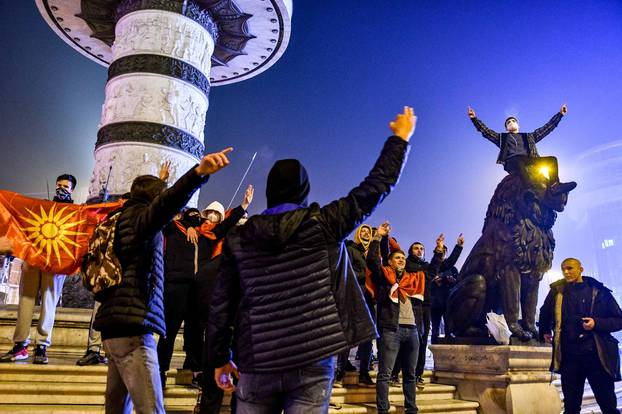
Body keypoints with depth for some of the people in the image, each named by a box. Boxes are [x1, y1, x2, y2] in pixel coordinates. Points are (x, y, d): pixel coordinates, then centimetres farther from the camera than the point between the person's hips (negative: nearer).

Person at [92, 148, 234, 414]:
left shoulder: (124, 218, 23)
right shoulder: (139, 214, -5)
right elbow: (165, 204, -29)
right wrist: (199, 173, -44)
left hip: (116, 326, 10)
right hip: (132, 326, -10)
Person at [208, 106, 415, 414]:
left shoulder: (238, 238, 1)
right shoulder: (323, 224, -5)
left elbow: (221, 305, 3)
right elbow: (376, 186, 1)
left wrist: (219, 358, 14)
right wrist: (400, 137, 13)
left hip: (257, 364, 2)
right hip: (313, 360, -1)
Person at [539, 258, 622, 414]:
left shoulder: (599, 291, 0)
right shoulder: (557, 291, 5)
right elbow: (545, 313, 24)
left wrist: (597, 323, -13)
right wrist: (544, 332, 24)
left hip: (597, 355, -1)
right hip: (569, 356, 2)